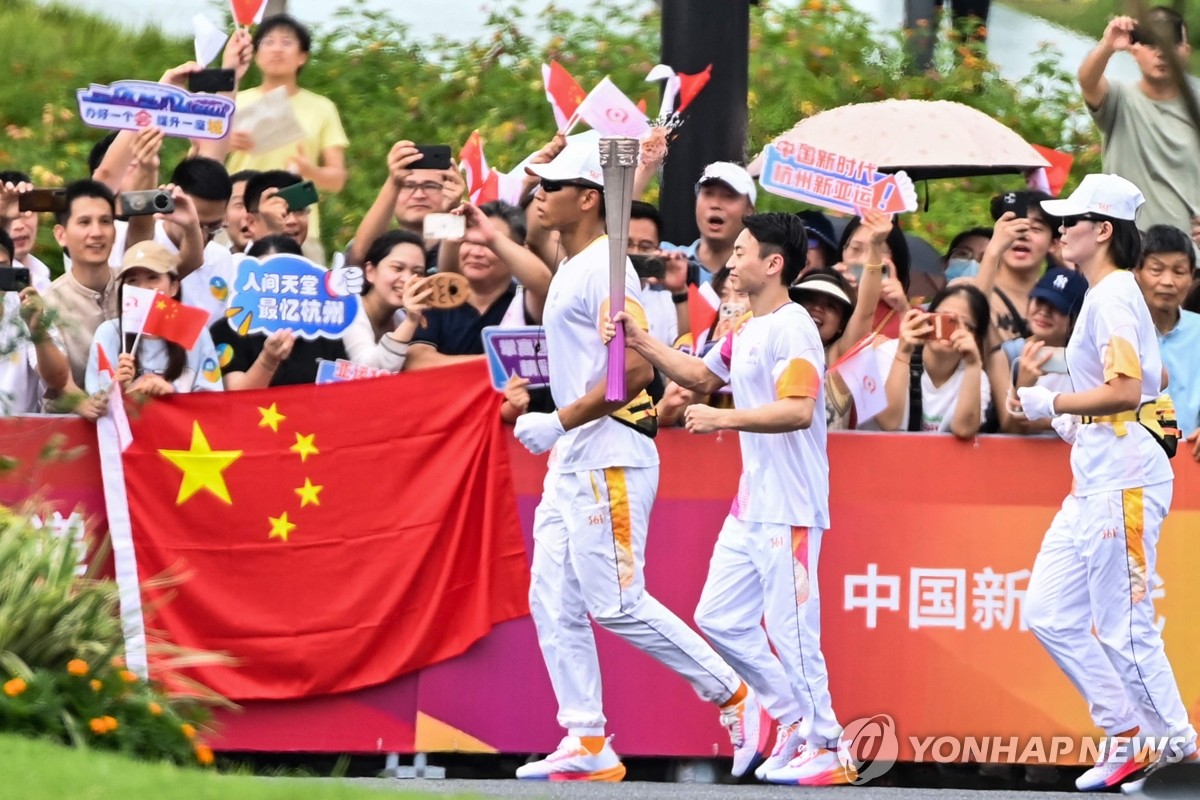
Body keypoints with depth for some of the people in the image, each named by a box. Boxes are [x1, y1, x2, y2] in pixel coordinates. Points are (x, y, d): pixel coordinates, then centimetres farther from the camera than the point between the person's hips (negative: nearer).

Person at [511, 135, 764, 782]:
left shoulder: (606, 268, -13)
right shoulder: (572, 269, 18)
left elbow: (636, 369, -22)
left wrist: (559, 422, -21)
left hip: (611, 455, -10)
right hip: (573, 460, 10)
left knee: (615, 602, -11)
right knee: (554, 604, 5)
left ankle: (734, 696, 1)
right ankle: (588, 746, 5)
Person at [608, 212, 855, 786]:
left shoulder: (792, 328, -15)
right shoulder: (745, 330, 15)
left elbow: (798, 411, -27)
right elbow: (703, 376, 33)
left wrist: (725, 418, -27)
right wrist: (642, 343, 23)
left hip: (790, 510, -10)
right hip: (751, 506, 10)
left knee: (790, 628, -7)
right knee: (720, 618, 12)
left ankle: (825, 749, 1)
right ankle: (796, 719, 21)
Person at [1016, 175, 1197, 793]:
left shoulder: (1112, 298, -14)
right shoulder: (1109, 295, 18)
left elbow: (1127, 390, -25)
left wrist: (1052, 405, -15)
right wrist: (1079, 419, 21)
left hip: (1122, 481, -11)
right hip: (1095, 481, 11)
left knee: (1123, 628, -8)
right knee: (1050, 613, 9)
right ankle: (1128, 732, 14)